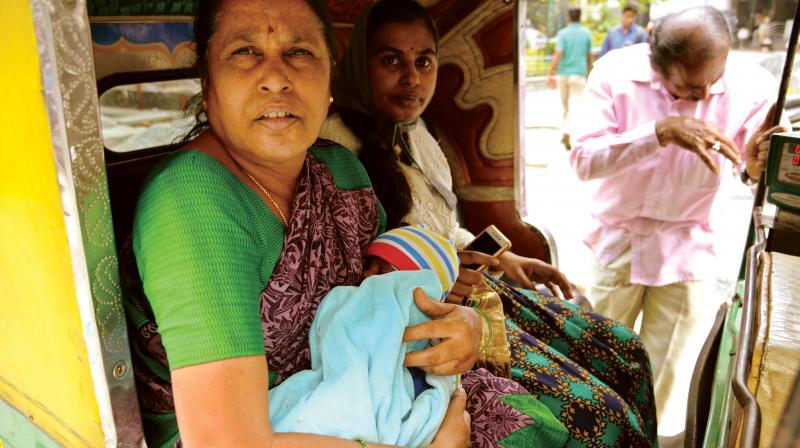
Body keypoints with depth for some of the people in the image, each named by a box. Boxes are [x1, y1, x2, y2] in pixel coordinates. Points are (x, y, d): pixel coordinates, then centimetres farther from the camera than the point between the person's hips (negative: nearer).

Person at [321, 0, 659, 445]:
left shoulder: (416, 133, 12)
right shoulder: (336, 145, -16)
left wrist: (502, 259, 13)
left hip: (464, 286, 9)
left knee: (626, 354, 8)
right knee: (595, 410, -14)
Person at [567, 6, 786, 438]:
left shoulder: (752, 86, -14)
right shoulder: (616, 71, -16)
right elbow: (583, 159, -25)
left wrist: (759, 166, -33)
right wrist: (662, 131, -36)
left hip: (688, 248, 0)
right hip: (618, 240, 0)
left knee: (670, 380, 13)